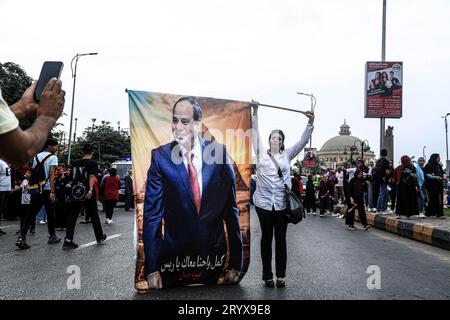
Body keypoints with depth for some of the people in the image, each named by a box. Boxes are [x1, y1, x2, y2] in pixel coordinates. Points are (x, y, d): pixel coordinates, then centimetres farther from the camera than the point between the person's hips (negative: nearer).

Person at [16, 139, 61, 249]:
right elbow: (51, 175, -15)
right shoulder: (53, 157, -6)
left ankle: (22, 237, -8)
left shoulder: (36, 156, 14)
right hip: (47, 189, -5)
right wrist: (52, 192, -19)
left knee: (31, 214, 5)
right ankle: (52, 237, 20)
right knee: (50, 213, 9)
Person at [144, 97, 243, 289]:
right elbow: (152, 214, -7)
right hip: (174, 260, -1)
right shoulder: (160, 157, -8)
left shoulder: (219, 153, -6)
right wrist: (152, 269, -9)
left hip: (214, 258, 1)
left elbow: (231, 209, -2)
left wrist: (235, 264, 0)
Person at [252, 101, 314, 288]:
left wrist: (310, 123, -6)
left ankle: (281, 276, 18)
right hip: (263, 202, -1)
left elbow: (303, 141, 4)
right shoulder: (261, 153, 6)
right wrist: (255, 112, -2)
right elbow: (255, 133, 3)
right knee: (266, 239, 8)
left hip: (282, 203, 1)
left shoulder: (287, 155, 9)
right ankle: (267, 276, 17)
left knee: (281, 239, 7)